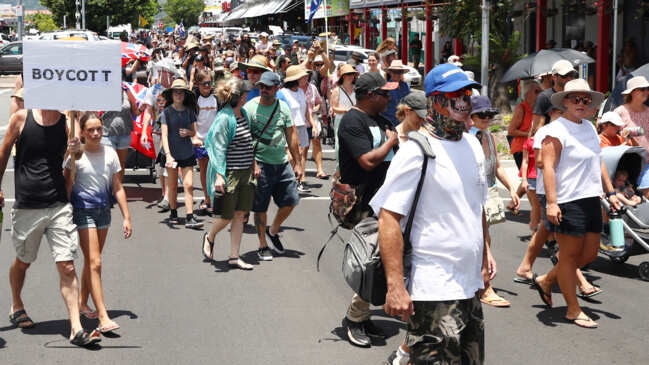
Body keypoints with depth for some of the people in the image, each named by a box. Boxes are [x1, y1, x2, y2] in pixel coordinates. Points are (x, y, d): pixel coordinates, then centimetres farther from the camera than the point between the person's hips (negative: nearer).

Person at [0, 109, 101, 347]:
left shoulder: (67, 123, 0)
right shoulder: (21, 118, -4)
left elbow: (76, 158, 14)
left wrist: (76, 150, -10)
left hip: (58, 206, 1)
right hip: (26, 208, 0)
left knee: (67, 267, -6)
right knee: (23, 262, 17)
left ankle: (76, 329, -5)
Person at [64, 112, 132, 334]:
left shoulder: (109, 154, 4)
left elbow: (117, 188, 8)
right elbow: (66, 185, -3)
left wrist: (126, 217, 6)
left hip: (103, 210, 5)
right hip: (83, 210, -5)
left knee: (91, 261, 14)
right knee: (94, 262, -12)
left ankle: (83, 303, 32)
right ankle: (103, 318, -16)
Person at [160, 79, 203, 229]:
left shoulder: (189, 111, 3)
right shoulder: (167, 112, -6)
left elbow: (194, 132, 13)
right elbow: (164, 134, -12)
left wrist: (188, 132, -12)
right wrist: (168, 155, -23)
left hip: (187, 153, 1)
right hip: (172, 153, -1)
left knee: (188, 185, -7)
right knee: (172, 186, 11)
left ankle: (190, 218, -8)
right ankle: (173, 213, 27)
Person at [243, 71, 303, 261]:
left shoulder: (283, 107, 7)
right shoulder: (250, 108, -7)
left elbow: (291, 136, 11)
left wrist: (298, 163, 10)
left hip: (282, 163, 5)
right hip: (260, 165, -5)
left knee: (290, 200, 5)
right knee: (260, 207, 2)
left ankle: (272, 231, 28)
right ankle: (263, 245, 14)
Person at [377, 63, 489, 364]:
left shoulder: (473, 145, 11)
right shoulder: (417, 151, -14)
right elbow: (389, 217, -19)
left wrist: (485, 250, 18)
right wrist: (395, 286, -24)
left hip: (470, 285, 8)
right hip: (433, 292, -8)